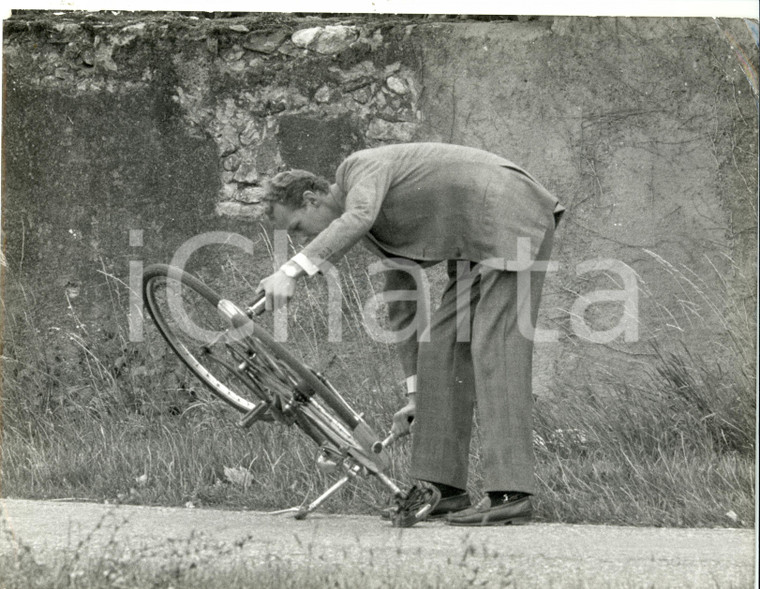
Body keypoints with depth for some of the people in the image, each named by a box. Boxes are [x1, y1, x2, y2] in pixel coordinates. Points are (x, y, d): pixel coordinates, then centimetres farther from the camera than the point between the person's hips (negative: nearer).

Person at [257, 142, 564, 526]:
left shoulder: (362, 168, -10)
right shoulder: (381, 230, 18)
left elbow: (357, 220, -34)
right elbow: (402, 310, 22)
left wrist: (291, 270, -40)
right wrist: (415, 395, 21)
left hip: (512, 218, -10)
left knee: (495, 350, -16)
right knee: (442, 347, 6)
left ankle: (509, 495, -22)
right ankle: (446, 490, 6)